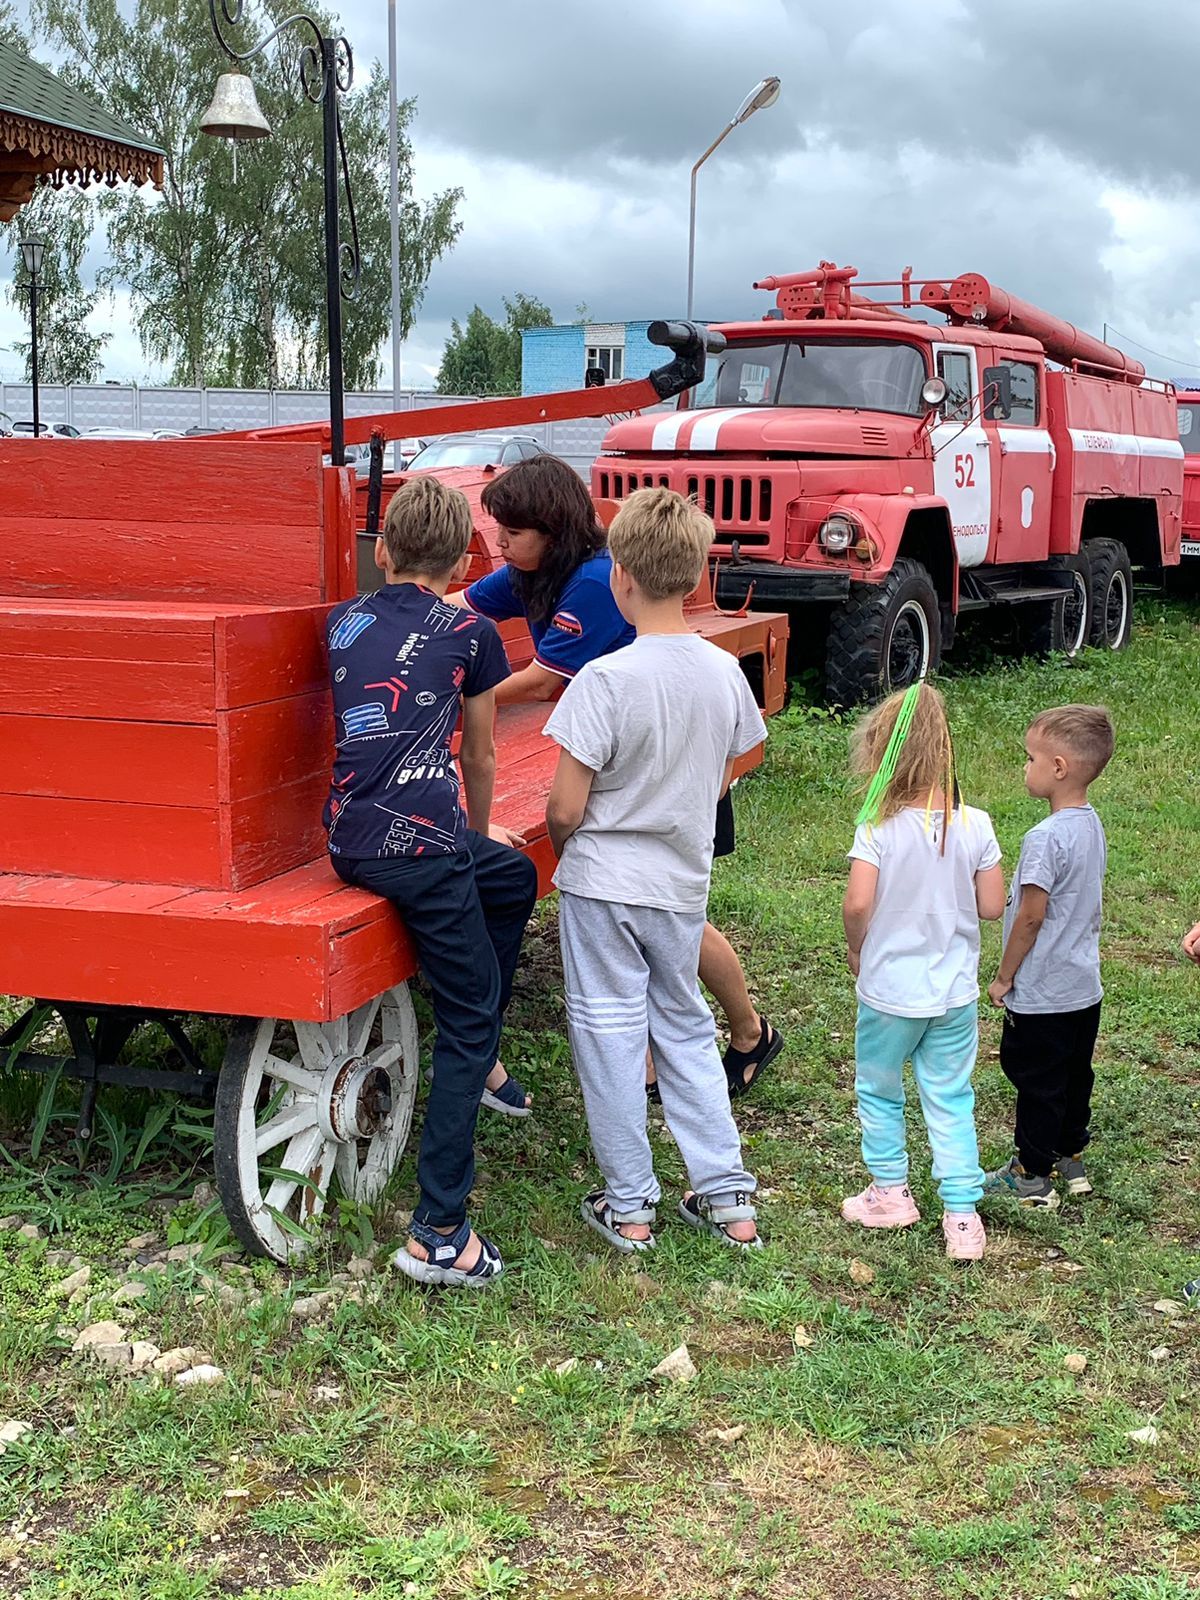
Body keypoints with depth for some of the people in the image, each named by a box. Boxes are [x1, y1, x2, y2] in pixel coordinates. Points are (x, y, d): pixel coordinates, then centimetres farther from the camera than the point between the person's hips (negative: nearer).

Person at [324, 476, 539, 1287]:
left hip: (351, 840, 6)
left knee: (514, 876, 30)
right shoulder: (468, 632, 5)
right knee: (469, 1019, 1)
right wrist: (480, 828, 37)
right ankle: (438, 1234, -3)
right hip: (419, 841, -6)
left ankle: (477, 1066, 33)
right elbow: (479, 755, 17)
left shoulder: (345, 621, 17)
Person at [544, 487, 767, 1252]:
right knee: (684, 1024, 19)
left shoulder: (606, 680, -21)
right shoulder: (725, 672, -4)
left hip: (603, 883, -5)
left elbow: (566, 807, -18)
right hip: (684, 883, 5)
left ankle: (628, 1205, 17)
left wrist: (561, 844, 4)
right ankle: (727, 1194, 20)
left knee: (610, 1031, 8)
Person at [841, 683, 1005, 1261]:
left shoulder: (878, 829, -18)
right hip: (955, 994, 3)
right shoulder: (975, 826, -9)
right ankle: (962, 1214, 13)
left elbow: (857, 904, -25)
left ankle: (891, 1191, 32)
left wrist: (857, 949, -5)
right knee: (951, 1101, 13)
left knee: (878, 1091, 19)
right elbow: (992, 906, -6)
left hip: (888, 991, -3)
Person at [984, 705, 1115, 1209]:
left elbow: (1031, 915, -22)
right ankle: (1070, 1159, 34)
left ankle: (1033, 1177, 16)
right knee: (1074, 1077, 20)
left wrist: (1004, 977, -11)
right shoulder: (1092, 825, 2)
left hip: (1042, 994, -8)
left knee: (1037, 1082, 5)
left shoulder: (1047, 837, -25)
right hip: (1084, 986, 8)